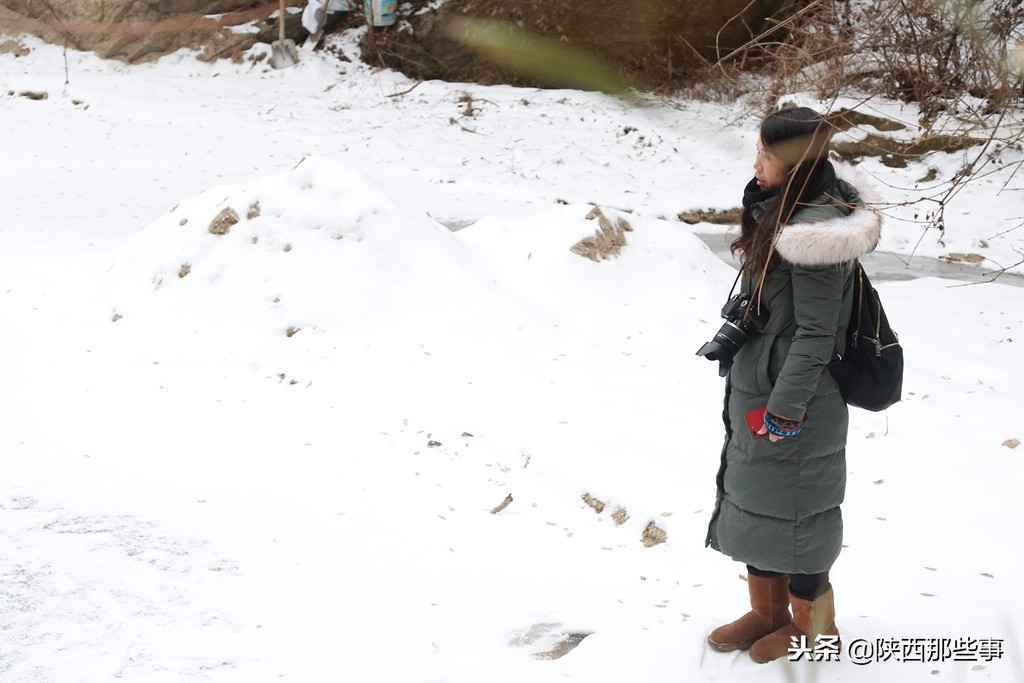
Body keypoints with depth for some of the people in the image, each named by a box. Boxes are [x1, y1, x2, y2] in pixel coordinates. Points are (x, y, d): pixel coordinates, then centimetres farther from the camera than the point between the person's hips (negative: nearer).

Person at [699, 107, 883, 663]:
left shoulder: (815, 233, -25)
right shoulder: (783, 208, 5)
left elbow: (816, 335, -23)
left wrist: (781, 411, -19)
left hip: (792, 397, -9)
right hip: (755, 388, 10)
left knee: (788, 509, 5)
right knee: (750, 494, 18)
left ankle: (813, 623, 24)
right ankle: (767, 610, 34)